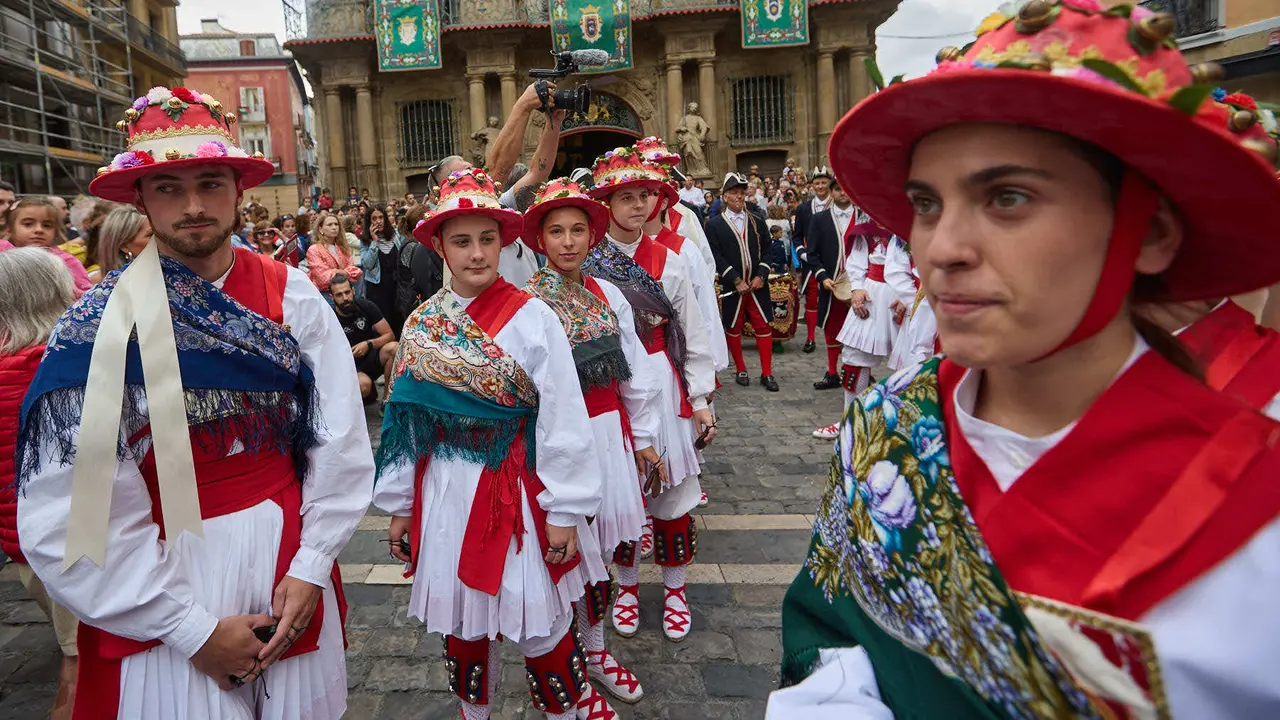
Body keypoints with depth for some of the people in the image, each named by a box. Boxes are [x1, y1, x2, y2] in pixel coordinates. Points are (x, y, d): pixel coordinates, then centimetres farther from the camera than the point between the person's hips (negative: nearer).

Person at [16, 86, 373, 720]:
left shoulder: (293, 298, -5)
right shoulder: (101, 324, -11)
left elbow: (342, 440, -5)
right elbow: (67, 517, -13)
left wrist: (311, 567, -11)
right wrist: (194, 630, -14)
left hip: (291, 561, 3)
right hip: (159, 576, -2)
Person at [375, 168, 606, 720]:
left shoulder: (531, 317, -11)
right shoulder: (420, 324, 1)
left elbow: (563, 420, -11)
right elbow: (404, 418, 6)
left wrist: (565, 511, -11)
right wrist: (401, 505, 9)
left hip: (518, 489, -3)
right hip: (446, 493, 4)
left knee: (540, 623, 7)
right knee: (459, 620, 18)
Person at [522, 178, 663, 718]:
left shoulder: (608, 295, 3)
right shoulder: (528, 302, -12)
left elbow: (634, 372, 8)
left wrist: (643, 439, 11)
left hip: (610, 429, 5)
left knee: (601, 547, 17)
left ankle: (596, 652, 39)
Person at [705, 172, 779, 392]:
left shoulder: (758, 223, 11)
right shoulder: (714, 224, -1)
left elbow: (767, 251, 8)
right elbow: (716, 257, -8)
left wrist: (761, 276, -7)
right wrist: (736, 280, -14)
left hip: (758, 284, 3)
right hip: (731, 287, -2)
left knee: (763, 326, 1)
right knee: (733, 328, 7)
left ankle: (767, 373, 9)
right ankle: (741, 370, 22)